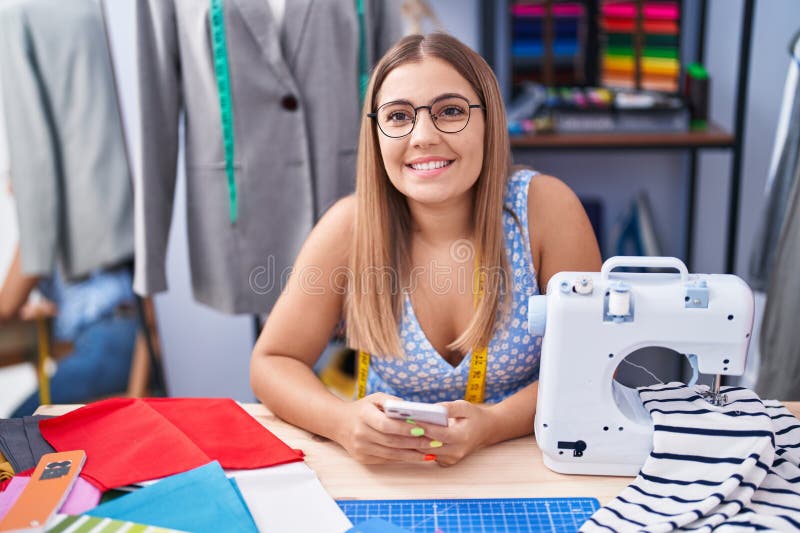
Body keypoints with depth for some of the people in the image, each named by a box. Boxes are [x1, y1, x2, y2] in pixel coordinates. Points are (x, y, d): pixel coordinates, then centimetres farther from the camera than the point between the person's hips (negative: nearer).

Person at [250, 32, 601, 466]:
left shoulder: (545, 208, -13)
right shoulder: (352, 224, -12)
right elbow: (271, 361, -5)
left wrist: (492, 425, -28)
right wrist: (343, 421, -26)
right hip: (384, 474, 2)